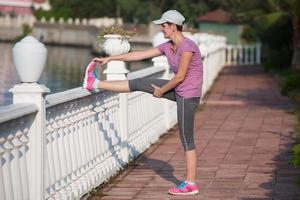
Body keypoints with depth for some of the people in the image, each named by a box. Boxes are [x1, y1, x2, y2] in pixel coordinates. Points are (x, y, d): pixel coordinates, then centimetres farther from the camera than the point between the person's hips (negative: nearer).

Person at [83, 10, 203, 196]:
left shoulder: (187, 47, -24)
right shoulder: (168, 46, 4)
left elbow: (180, 77, -23)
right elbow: (140, 55, 9)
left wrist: (161, 91, -8)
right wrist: (110, 58, 11)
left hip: (188, 95, -8)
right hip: (179, 90, 8)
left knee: (186, 139, -3)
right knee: (140, 83, 8)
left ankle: (191, 184, 4)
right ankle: (95, 84, 16)